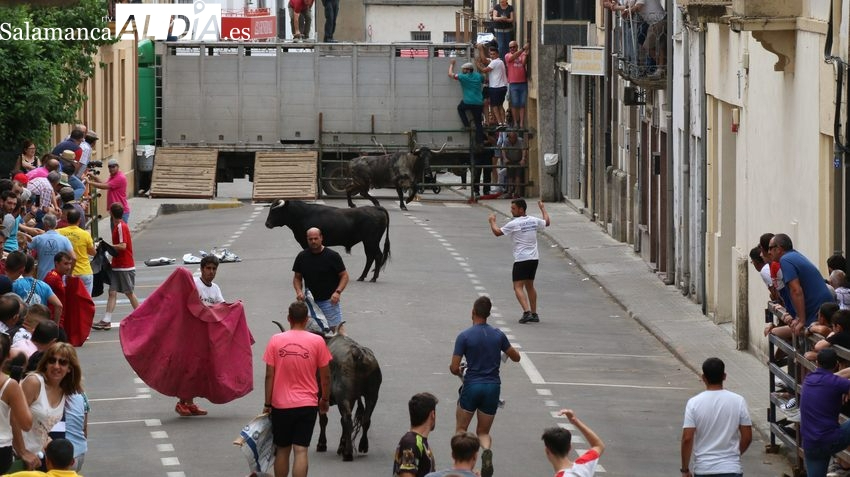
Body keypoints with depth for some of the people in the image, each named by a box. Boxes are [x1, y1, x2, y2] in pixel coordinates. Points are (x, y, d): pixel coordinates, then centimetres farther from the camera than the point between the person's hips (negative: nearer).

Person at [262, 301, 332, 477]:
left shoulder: (276, 341, -4)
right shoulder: (317, 342, -5)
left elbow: (269, 375, -4)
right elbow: (325, 376, 1)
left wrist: (267, 403, 3)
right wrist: (325, 399, 15)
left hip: (281, 405, 1)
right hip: (307, 404, -1)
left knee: (282, 450, 14)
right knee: (301, 450, -4)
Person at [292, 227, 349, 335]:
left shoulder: (332, 256, -6)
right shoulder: (302, 257, 4)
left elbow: (344, 275, -2)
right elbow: (297, 277, 12)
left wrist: (338, 292, -17)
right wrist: (299, 291, -7)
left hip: (329, 301, -4)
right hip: (310, 301, 4)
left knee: (338, 329, -13)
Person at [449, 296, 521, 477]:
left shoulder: (464, 336, -10)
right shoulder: (498, 335, 1)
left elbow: (454, 368, -9)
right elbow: (516, 357, 12)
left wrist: (459, 372, 14)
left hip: (472, 386, -3)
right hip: (493, 387, 3)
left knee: (461, 429, 16)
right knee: (483, 432, 14)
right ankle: (487, 451, -20)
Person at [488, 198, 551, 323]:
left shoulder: (514, 224, -13)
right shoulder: (534, 221, 6)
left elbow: (497, 232, -8)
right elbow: (547, 222, 27)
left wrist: (492, 221, 11)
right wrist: (543, 208, 43)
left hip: (521, 259, -7)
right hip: (534, 258, 7)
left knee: (518, 287, -7)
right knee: (529, 286, 18)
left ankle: (527, 312, -24)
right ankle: (534, 314, 21)